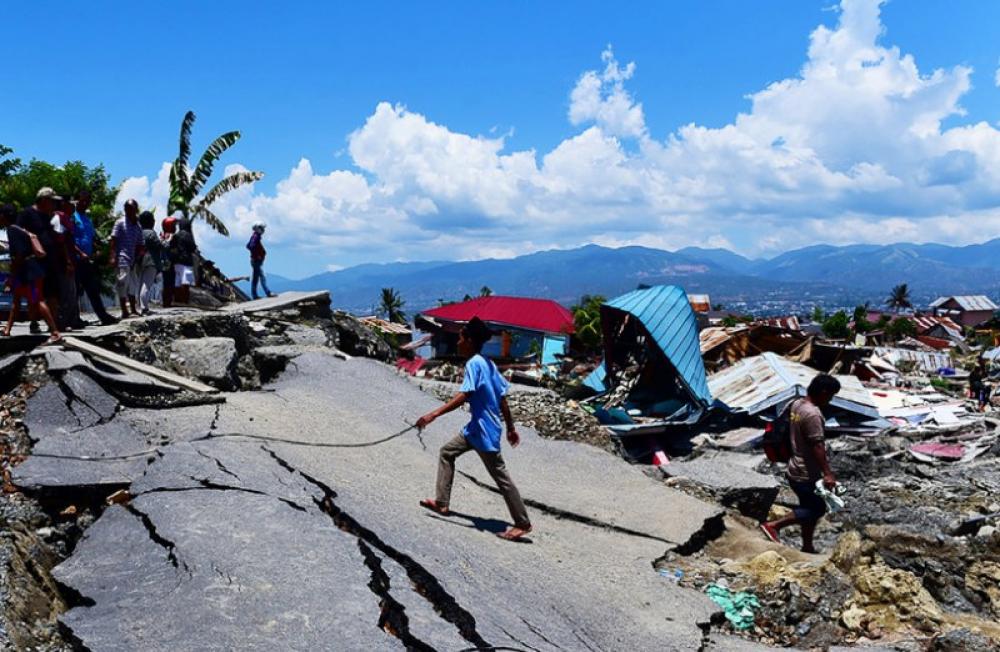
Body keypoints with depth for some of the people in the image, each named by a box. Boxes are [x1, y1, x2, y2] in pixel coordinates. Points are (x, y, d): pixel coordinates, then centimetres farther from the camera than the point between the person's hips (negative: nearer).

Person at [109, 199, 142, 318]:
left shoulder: (138, 226, 13)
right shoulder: (120, 223, -2)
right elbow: (114, 241, -7)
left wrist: (135, 260, 4)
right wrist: (113, 256, -16)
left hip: (132, 260, 7)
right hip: (122, 259, -6)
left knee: (132, 286, 11)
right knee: (122, 284, -7)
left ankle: (133, 310, 17)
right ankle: (124, 312, -6)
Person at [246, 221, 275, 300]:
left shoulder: (255, 236, 14)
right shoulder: (256, 237, -15)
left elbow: (248, 246, 19)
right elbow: (252, 246, -27)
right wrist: (257, 255, -19)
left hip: (255, 260, 10)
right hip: (257, 261, -10)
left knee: (255, 278, 10)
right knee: (262, 277, -11)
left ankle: (254, 295, 12)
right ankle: (268, 293, -13)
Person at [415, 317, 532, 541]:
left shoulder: (474, 364, -17)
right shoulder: (488, 363, 10)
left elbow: (463, 396, -28)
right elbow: (502, 398, 12)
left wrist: (433, 415, -32)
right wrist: (511, 428, 18)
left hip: (484, 431, -10)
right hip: (477, 428, 10)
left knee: (500, 476, -2)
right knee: (447, 452, 18)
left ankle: (523, 523, 6)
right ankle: (442, 503, 22)